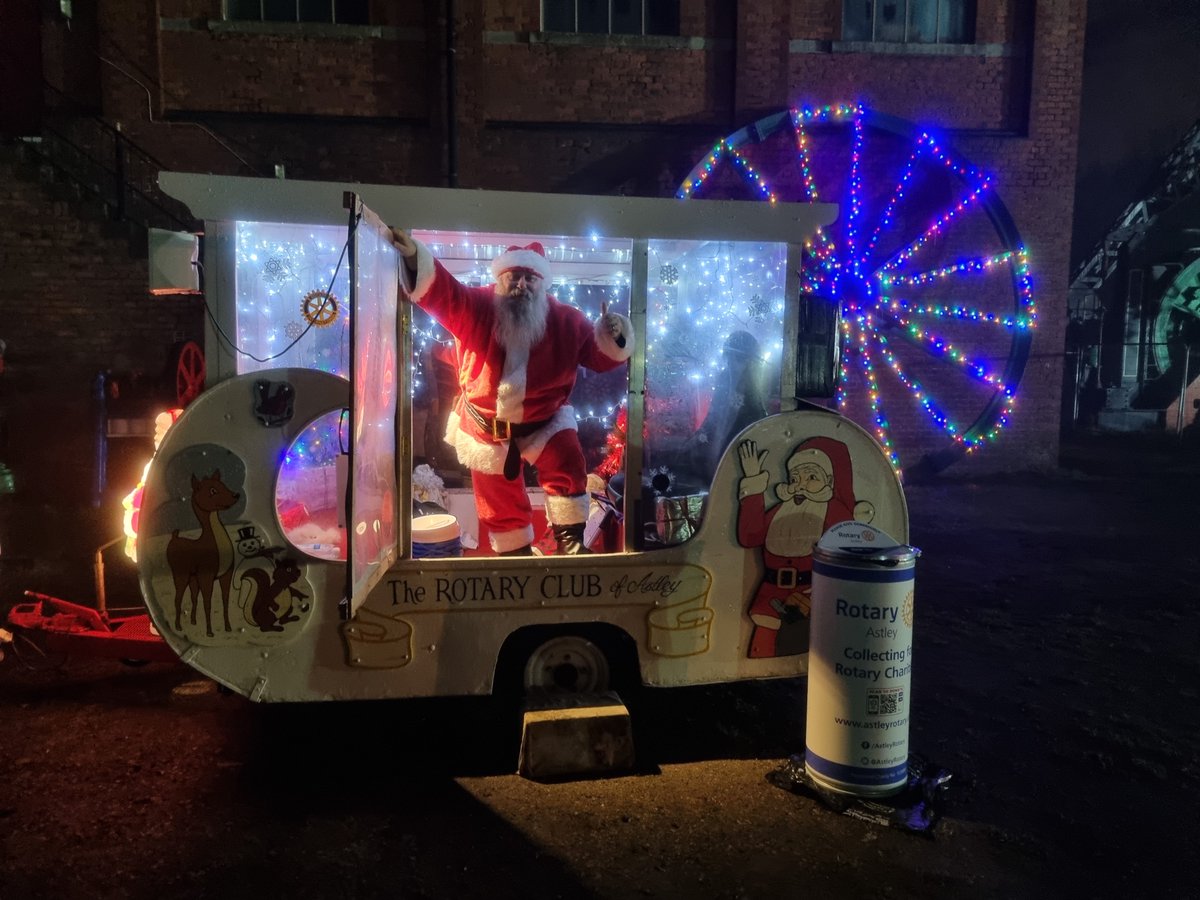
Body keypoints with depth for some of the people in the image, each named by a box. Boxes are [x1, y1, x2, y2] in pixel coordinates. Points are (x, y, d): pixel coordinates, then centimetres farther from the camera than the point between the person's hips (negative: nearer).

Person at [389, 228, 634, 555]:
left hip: (544, 421, 0)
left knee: (566, 466, -24)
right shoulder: (475, 306, -15)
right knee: (499, 500, 12)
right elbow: (438, 289, -28)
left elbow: (600, 355, -6)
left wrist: (613, 335, -29)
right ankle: (516, 552, 35)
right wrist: (413, 255, -47)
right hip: (486, 426, 0)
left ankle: (570, 539, -7)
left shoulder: (566, 320, -11)